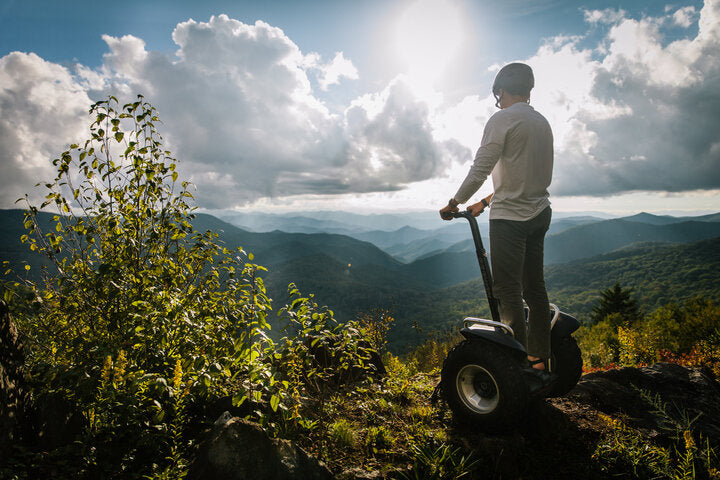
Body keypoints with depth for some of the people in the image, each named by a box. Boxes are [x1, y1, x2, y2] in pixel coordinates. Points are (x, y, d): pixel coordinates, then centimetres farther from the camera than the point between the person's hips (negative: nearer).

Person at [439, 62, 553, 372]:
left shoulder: (502, 119, -8)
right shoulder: (542, 122, 17)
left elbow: (480, 170, -14)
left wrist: (454, 204, -2)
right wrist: (487, 201, 24)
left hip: (510, 218, -8)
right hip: (539, 213, 8)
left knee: (507, 289, -5)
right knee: (533, 285, 12)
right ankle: (539, 358, 19)